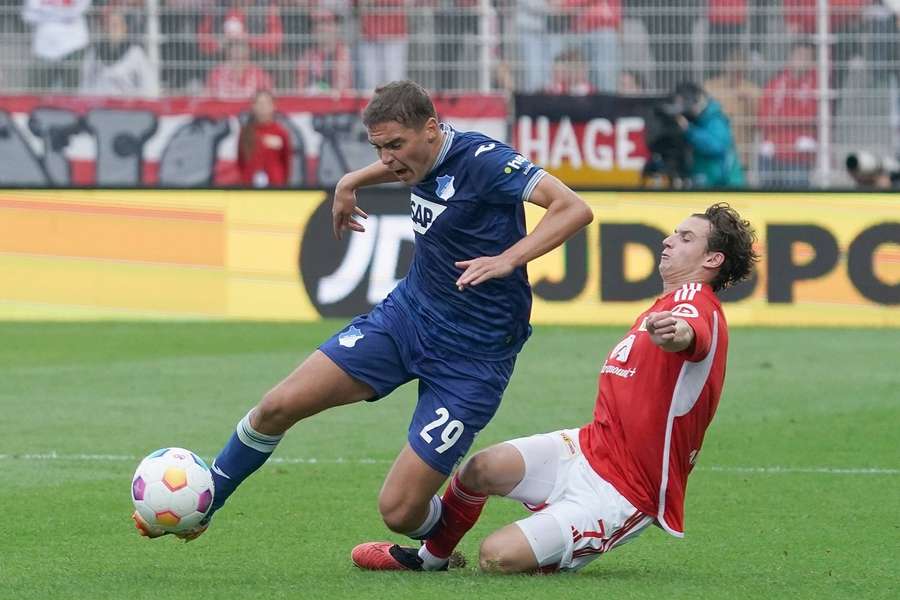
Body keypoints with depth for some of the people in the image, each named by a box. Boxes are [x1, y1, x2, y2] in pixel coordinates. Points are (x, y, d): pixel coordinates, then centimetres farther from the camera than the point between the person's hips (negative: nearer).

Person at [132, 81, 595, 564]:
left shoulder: (483, 160, -22)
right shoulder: (424, 162, 2)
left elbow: (575, 208, -31)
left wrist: (508, 259, -39)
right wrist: (350, 183, 25)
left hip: (471, 357, -7)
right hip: (406, 312, 7)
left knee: (399, 510, -11)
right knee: (279, 405, -2)